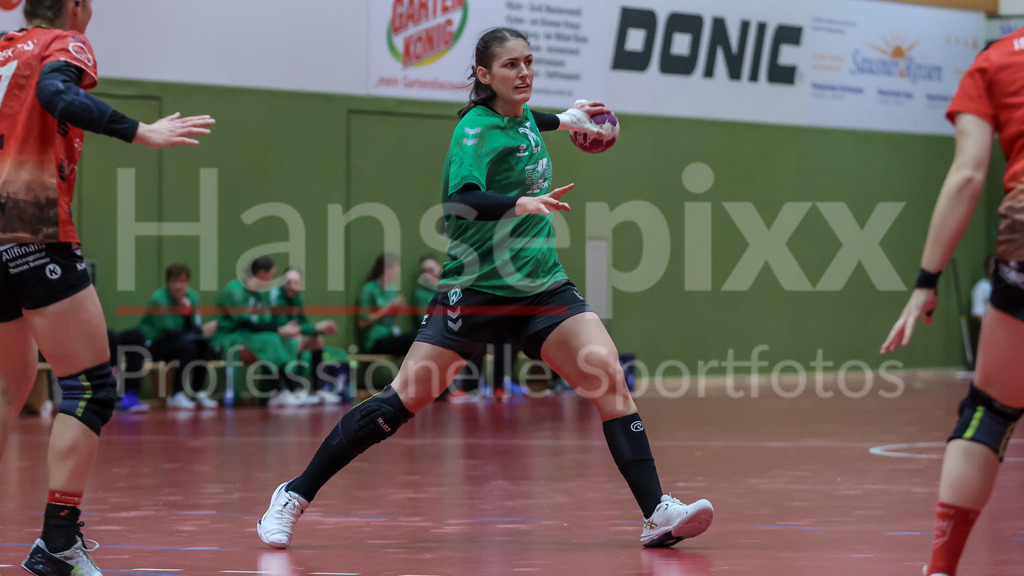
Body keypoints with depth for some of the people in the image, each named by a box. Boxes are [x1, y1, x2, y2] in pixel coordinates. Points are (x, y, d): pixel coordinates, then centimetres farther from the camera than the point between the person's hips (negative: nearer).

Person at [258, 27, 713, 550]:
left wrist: (561, 119, 40)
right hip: (476, 288, -6)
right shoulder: (476, 129, -14)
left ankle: (658, 514, -15)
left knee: (608, 377, -14)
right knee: (403, 399, -8)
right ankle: (294, 497, 5)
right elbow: (463, 199, -34)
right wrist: (521, 202, -50)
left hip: (542, 286, 6)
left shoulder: (523, 118, 8)